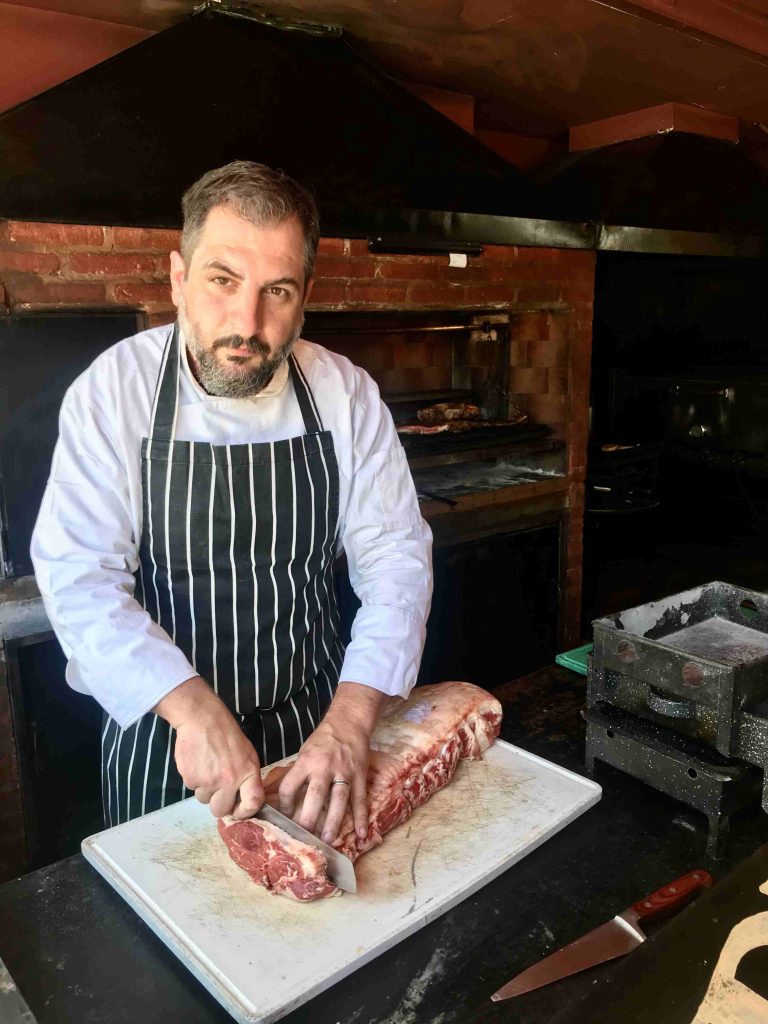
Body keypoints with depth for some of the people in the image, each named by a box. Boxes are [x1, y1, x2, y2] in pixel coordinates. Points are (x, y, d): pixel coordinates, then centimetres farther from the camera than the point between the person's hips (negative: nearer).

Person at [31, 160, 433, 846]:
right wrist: (195, 711, -34)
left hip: (317, 731, 2)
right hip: (161, 738, -1)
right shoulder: (114, 390, -15)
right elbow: (80, 578, -21)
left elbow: (396, 559, -12)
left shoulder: (347, 395, -10)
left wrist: (349, 722, -24)